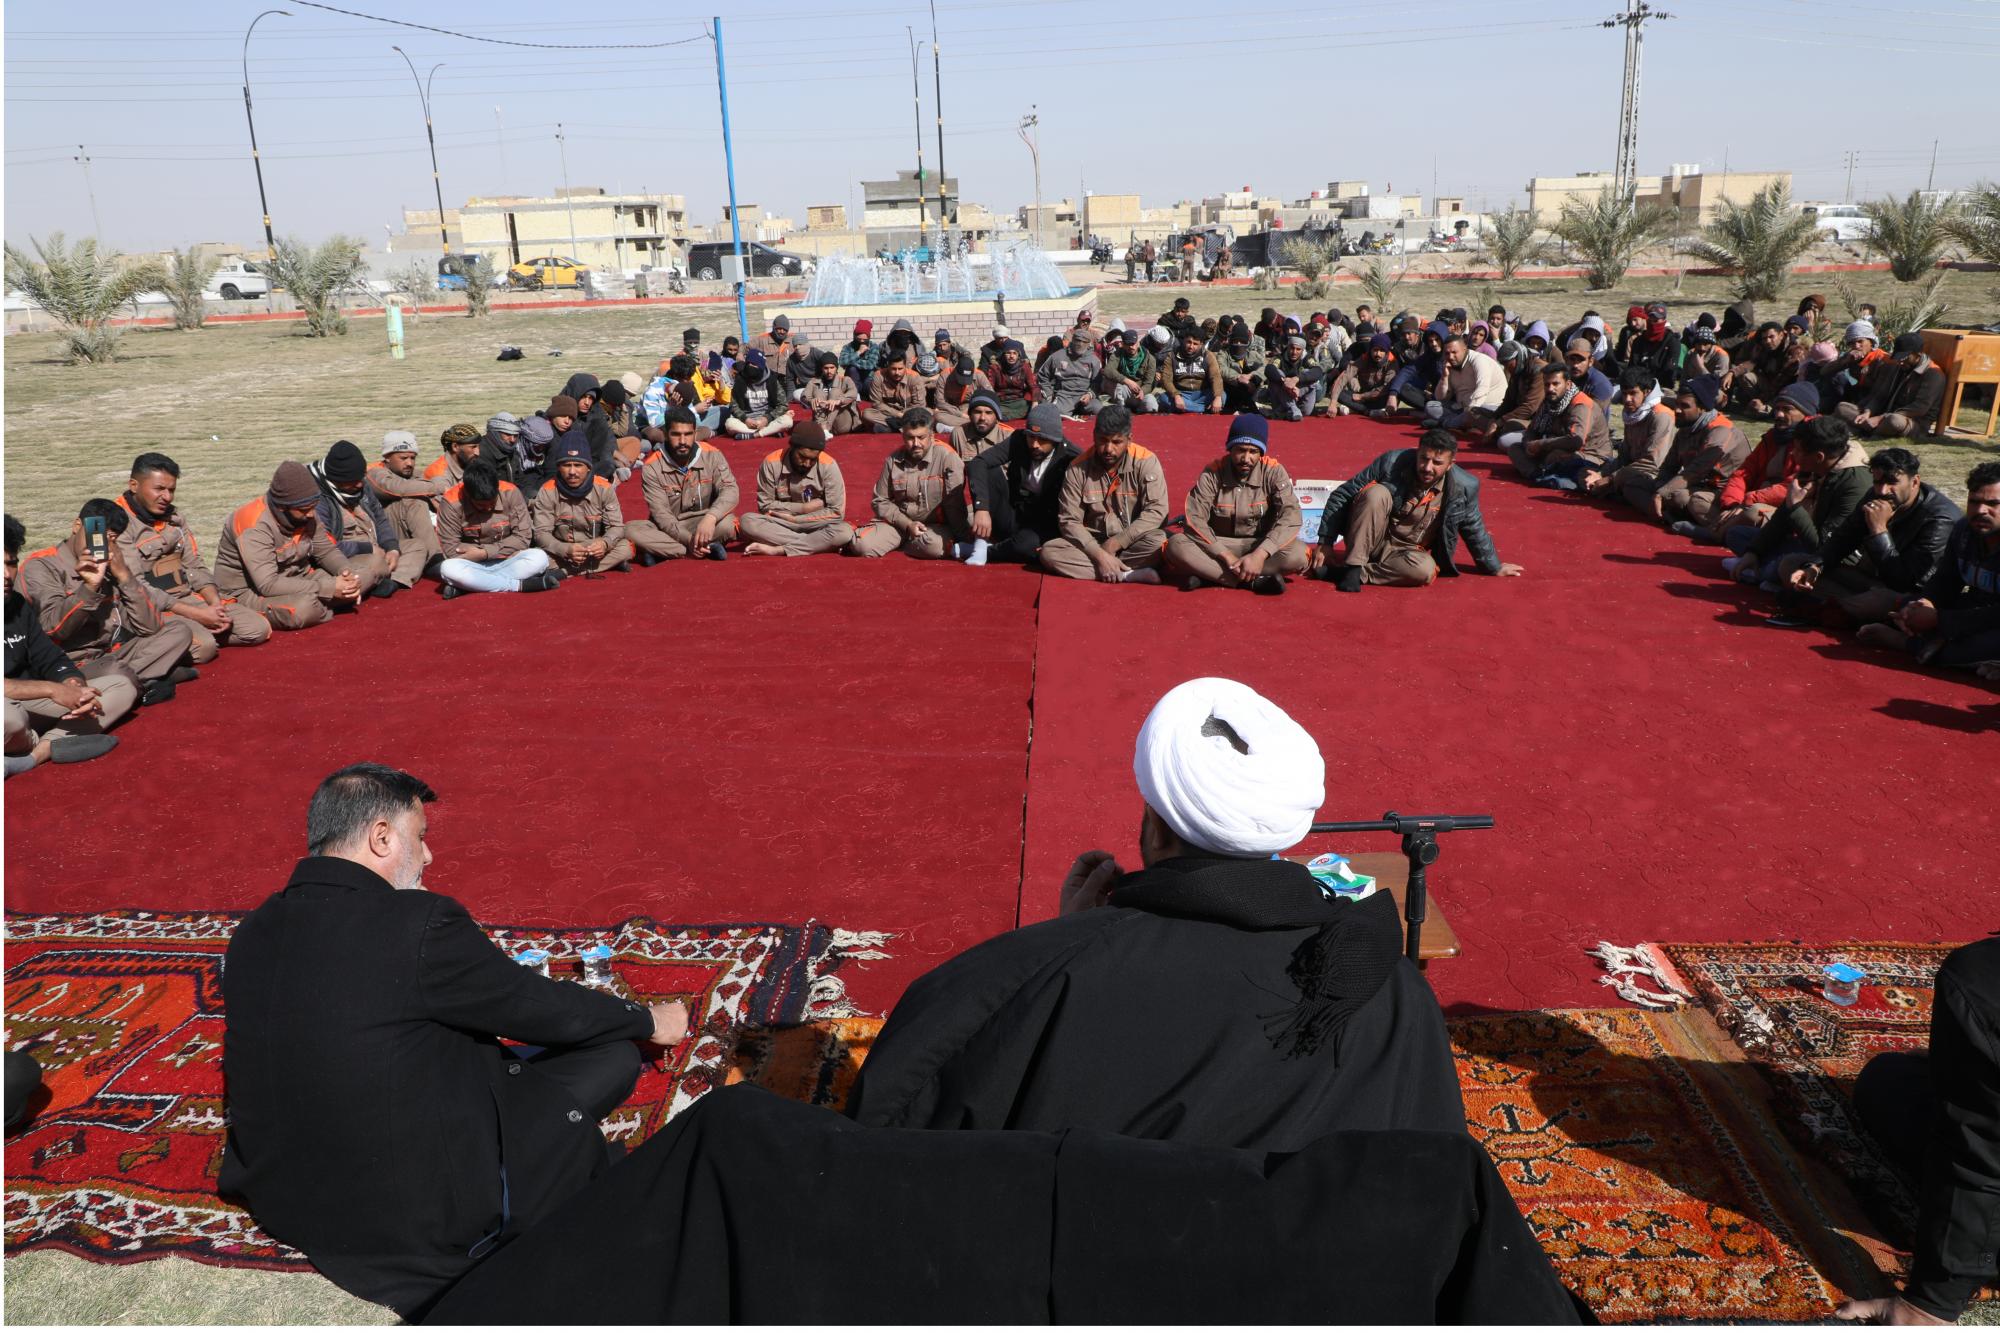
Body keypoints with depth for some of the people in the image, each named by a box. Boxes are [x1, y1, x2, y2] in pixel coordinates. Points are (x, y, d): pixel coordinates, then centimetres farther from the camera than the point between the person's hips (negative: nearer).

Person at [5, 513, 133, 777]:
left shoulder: (18, 604, 10)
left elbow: (52, 661, 8)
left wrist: (74, 686, -15)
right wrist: (52, 690, -24)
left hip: (28, 705, 8)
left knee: (123, 684, -2)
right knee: (10, 716, -43)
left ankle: (38, 752, -24)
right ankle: (55, 743, -4)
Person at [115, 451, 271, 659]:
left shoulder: (174, 517, 12)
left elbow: (195, 567, 12)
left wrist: (216, 604, -8)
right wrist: (196, 614, -20)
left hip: (189, 597, 7)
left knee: (259, 628, -9)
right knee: (203, 647, -33)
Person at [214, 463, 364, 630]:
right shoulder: (255, 526, -27)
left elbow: (326, 550, 5)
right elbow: (268, 585, -32)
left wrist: (346, 573, -18)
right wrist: (326, 588, -33)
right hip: (249, 591, -7)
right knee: (304, 607, -35)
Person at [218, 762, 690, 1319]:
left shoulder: (252, 933, -1)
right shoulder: (419, 925, -22)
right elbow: (542, 1006, -10)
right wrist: (650, 1020, 6)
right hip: (421, 1221, -8)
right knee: (611, 1055, 3)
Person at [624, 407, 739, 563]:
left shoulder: (712, 456, -10)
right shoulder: (652, 467, -12)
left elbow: (729, 490, -20)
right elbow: (660, 513, -16)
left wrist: (710, 518, -41)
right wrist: (688, 540, -32)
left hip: (704, 523, 0)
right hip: (668, 529, 1)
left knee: (727, 523, -33)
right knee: (631, 530, -29)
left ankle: (659, 550, -22)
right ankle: (709, 547, -28)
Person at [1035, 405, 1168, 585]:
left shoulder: (1146, 462, -12)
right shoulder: (1078, 469, -7)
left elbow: (1156, 511, -17)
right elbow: (1069, 521, -8)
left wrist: (1115, 543, -21)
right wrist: (1099, 554, -23)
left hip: (1133, 543, -3)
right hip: (1093, 543, 3)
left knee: (1158, 542, -34)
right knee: (1049, 551, -24)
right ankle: (1128, 575, -28)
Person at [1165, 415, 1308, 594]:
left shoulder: (1273, 472, -10)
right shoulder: (1212, 473, -9)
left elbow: (1291, 516, -20)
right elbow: (1194, 520, -17)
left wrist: (1260, 554, -33)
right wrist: (1226, 556, -27)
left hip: (1261, 545, 0)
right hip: (1219, 546, 0)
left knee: (1298, 553, -31)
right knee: (1176, 545, -29)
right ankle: (1255, 581, -33)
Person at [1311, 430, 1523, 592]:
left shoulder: (1463, 487, -11)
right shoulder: (1391, 463, -18)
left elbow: (1475, 530, 7)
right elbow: (1341, 496, -12)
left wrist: (1494, 567, 18)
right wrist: (1326, 542, -14)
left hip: (1405, 551, 2)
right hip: (1370, 540, -2)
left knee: (1425, 569, -35)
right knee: (1376, 493, -31)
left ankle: (1357, 573, -26)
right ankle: (1353, 565, -28)